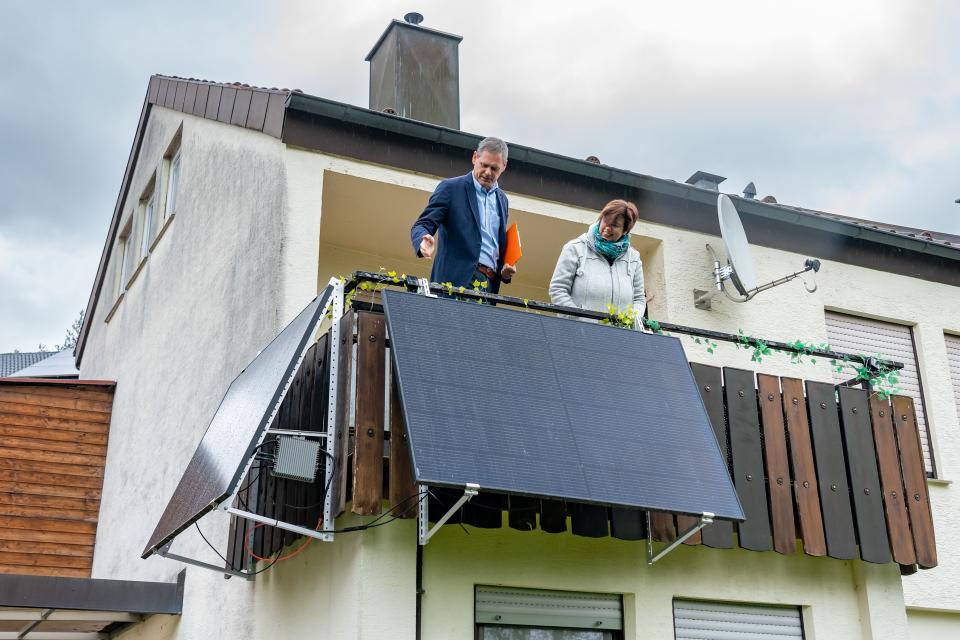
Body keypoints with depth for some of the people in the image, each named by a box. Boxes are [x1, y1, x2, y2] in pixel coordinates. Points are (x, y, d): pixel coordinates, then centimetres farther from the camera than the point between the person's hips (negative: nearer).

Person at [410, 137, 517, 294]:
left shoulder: (501, 199, 20)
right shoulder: (450, 188, 2)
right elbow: (421, 226, -5)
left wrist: (506, 268, 8)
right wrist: (424, 241, -28)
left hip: (491, 283, 5)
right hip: (458, 281, -5)